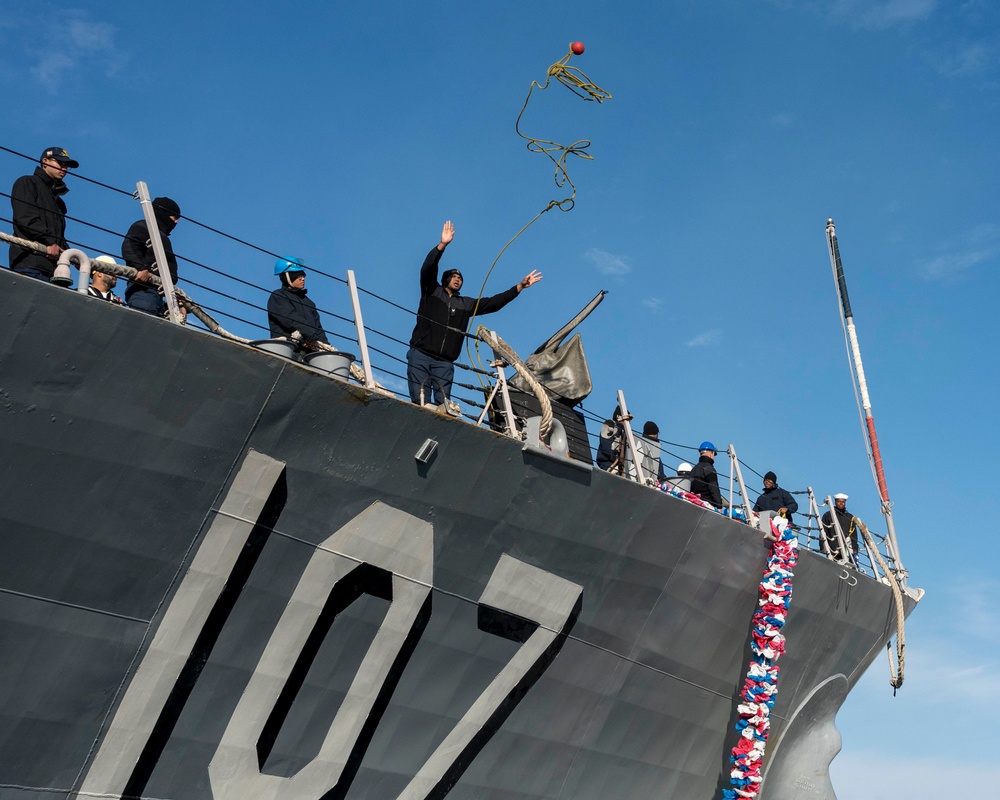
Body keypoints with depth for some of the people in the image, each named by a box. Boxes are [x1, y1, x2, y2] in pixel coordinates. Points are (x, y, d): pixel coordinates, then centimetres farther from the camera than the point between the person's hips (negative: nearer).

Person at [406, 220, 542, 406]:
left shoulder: (467, 304, 22)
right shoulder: (432, 291, 12)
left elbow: (494, 302, 20)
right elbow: (428, 269, -5)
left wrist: (520, 286, 15)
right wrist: (442, 245, -19)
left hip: (445, 363, 3)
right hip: (420, 356, -3)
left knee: (443, 404, -9)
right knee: (419, 402, -14)